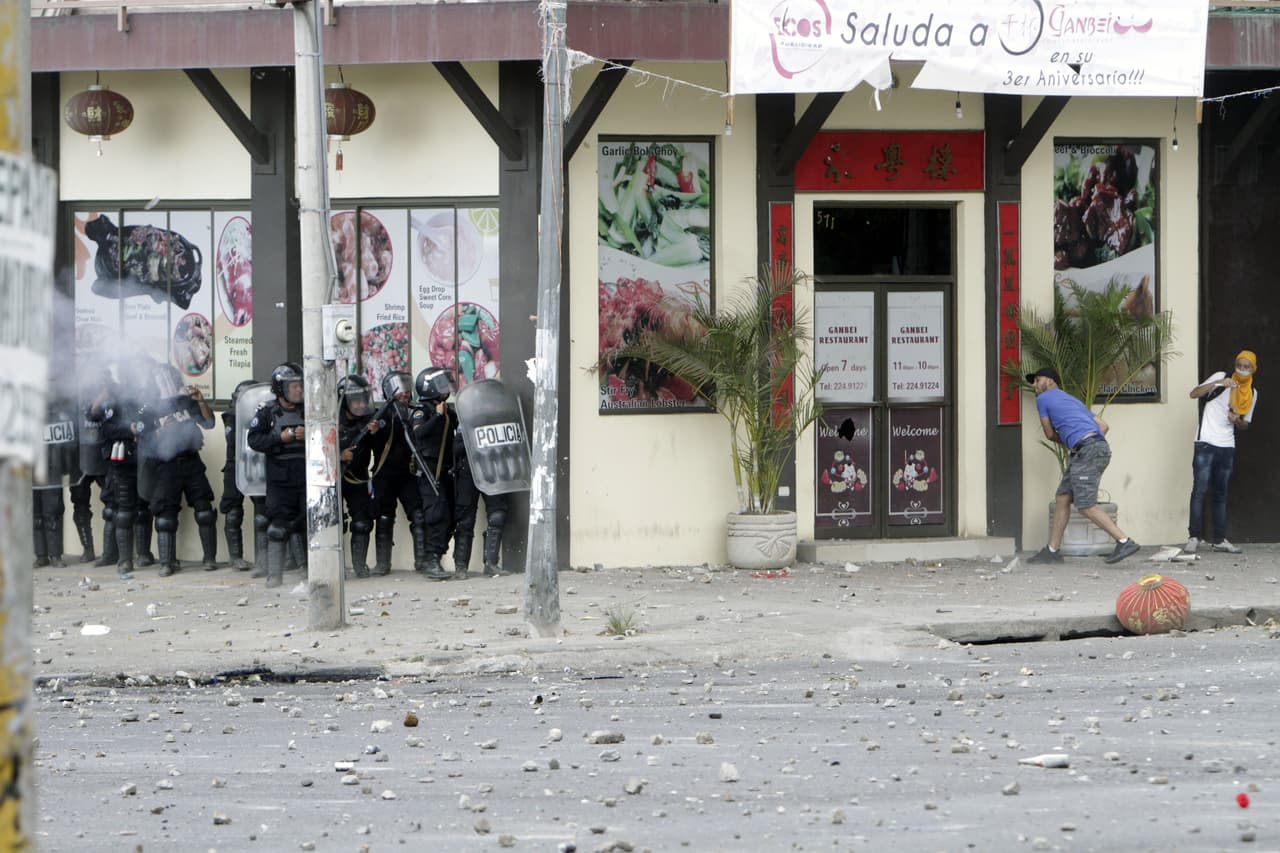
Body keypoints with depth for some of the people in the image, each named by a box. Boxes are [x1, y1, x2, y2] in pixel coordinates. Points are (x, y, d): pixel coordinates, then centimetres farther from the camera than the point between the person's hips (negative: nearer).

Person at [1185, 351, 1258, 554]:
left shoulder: (1252, 393, 12)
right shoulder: (1221, 378, -2)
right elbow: (1194, 394, -10)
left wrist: (1237, 420, -4)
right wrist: (1217, 383, -24)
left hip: (1227, 447, 5)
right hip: (1206, 444, -5)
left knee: (1221, 495, 9)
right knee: (1200, 490, -9)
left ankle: (1220, 540, 12)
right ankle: (1193, 538, -7)